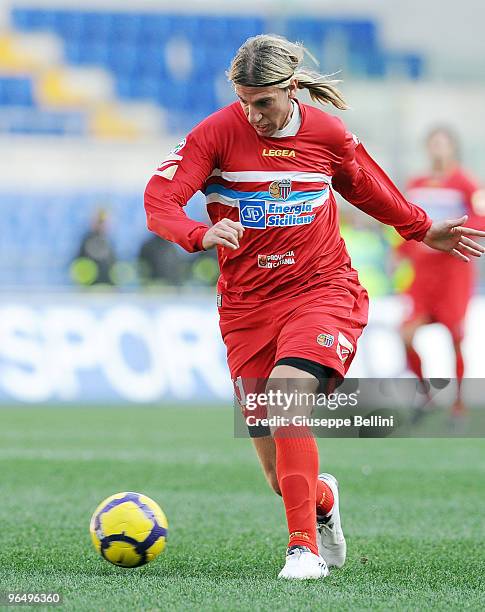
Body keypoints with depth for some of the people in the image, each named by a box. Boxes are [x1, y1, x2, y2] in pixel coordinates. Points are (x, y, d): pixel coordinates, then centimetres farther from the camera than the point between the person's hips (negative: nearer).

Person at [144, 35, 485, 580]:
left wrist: (423, 231, 30)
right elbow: (158, 199, -16)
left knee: (284, 394, -31)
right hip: (247, 304, 1)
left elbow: (368, 189, 20)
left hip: (322, 290, -1)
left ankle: (306, 548, -26)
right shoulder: (217, 132, -7)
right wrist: (201, 234, -36)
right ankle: (322, 500, 39)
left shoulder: (327, 134, 0)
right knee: (282, 477, 1)